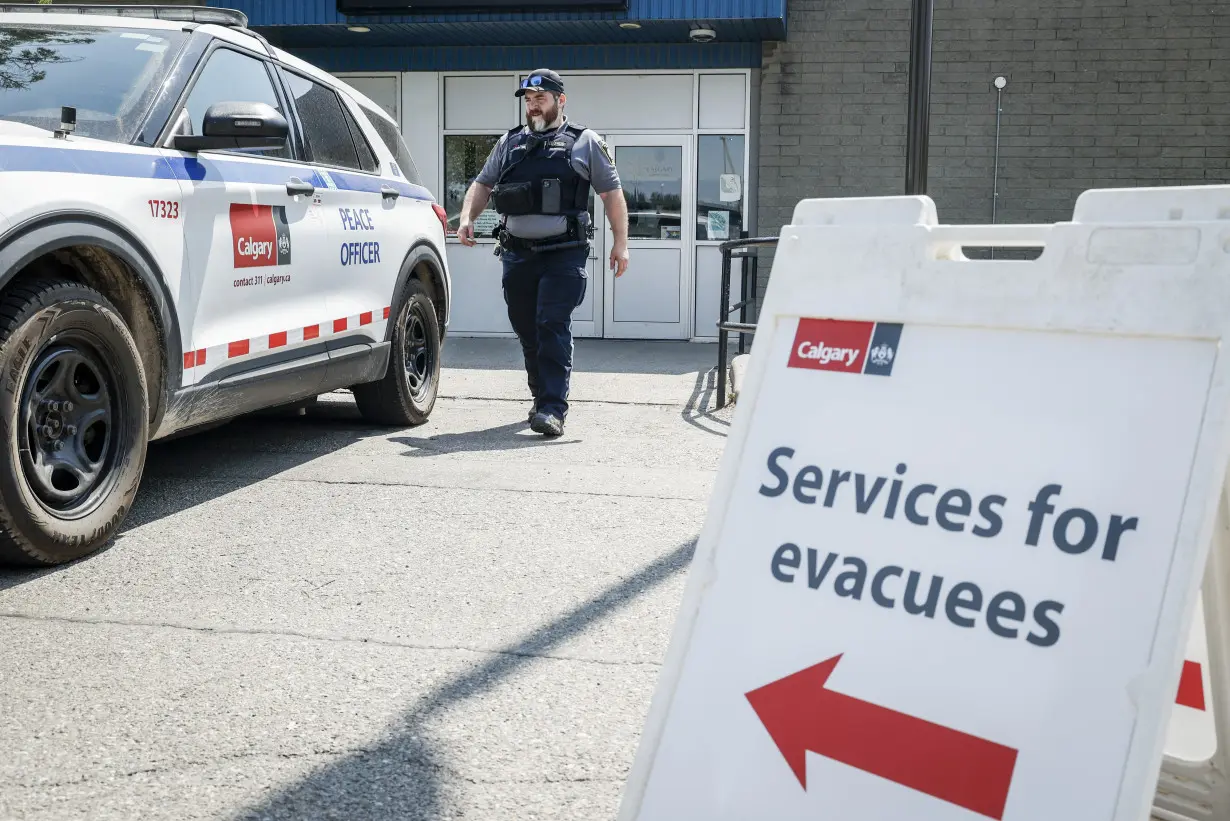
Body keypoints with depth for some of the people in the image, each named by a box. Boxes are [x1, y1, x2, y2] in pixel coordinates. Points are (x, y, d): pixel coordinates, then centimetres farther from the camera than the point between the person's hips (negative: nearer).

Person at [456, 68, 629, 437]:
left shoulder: (584, 142, 6)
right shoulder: (509, 143, 17)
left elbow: (612, 192, 5)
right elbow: (483, 184, 18)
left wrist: (620, 242, -3)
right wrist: (467, 218, -1)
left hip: (564, 254, -5)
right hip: (517, 254, 5)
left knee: (553, 328, -14)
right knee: (527, 331, 10)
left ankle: (553, 409, -15)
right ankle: (542, 396, 28)